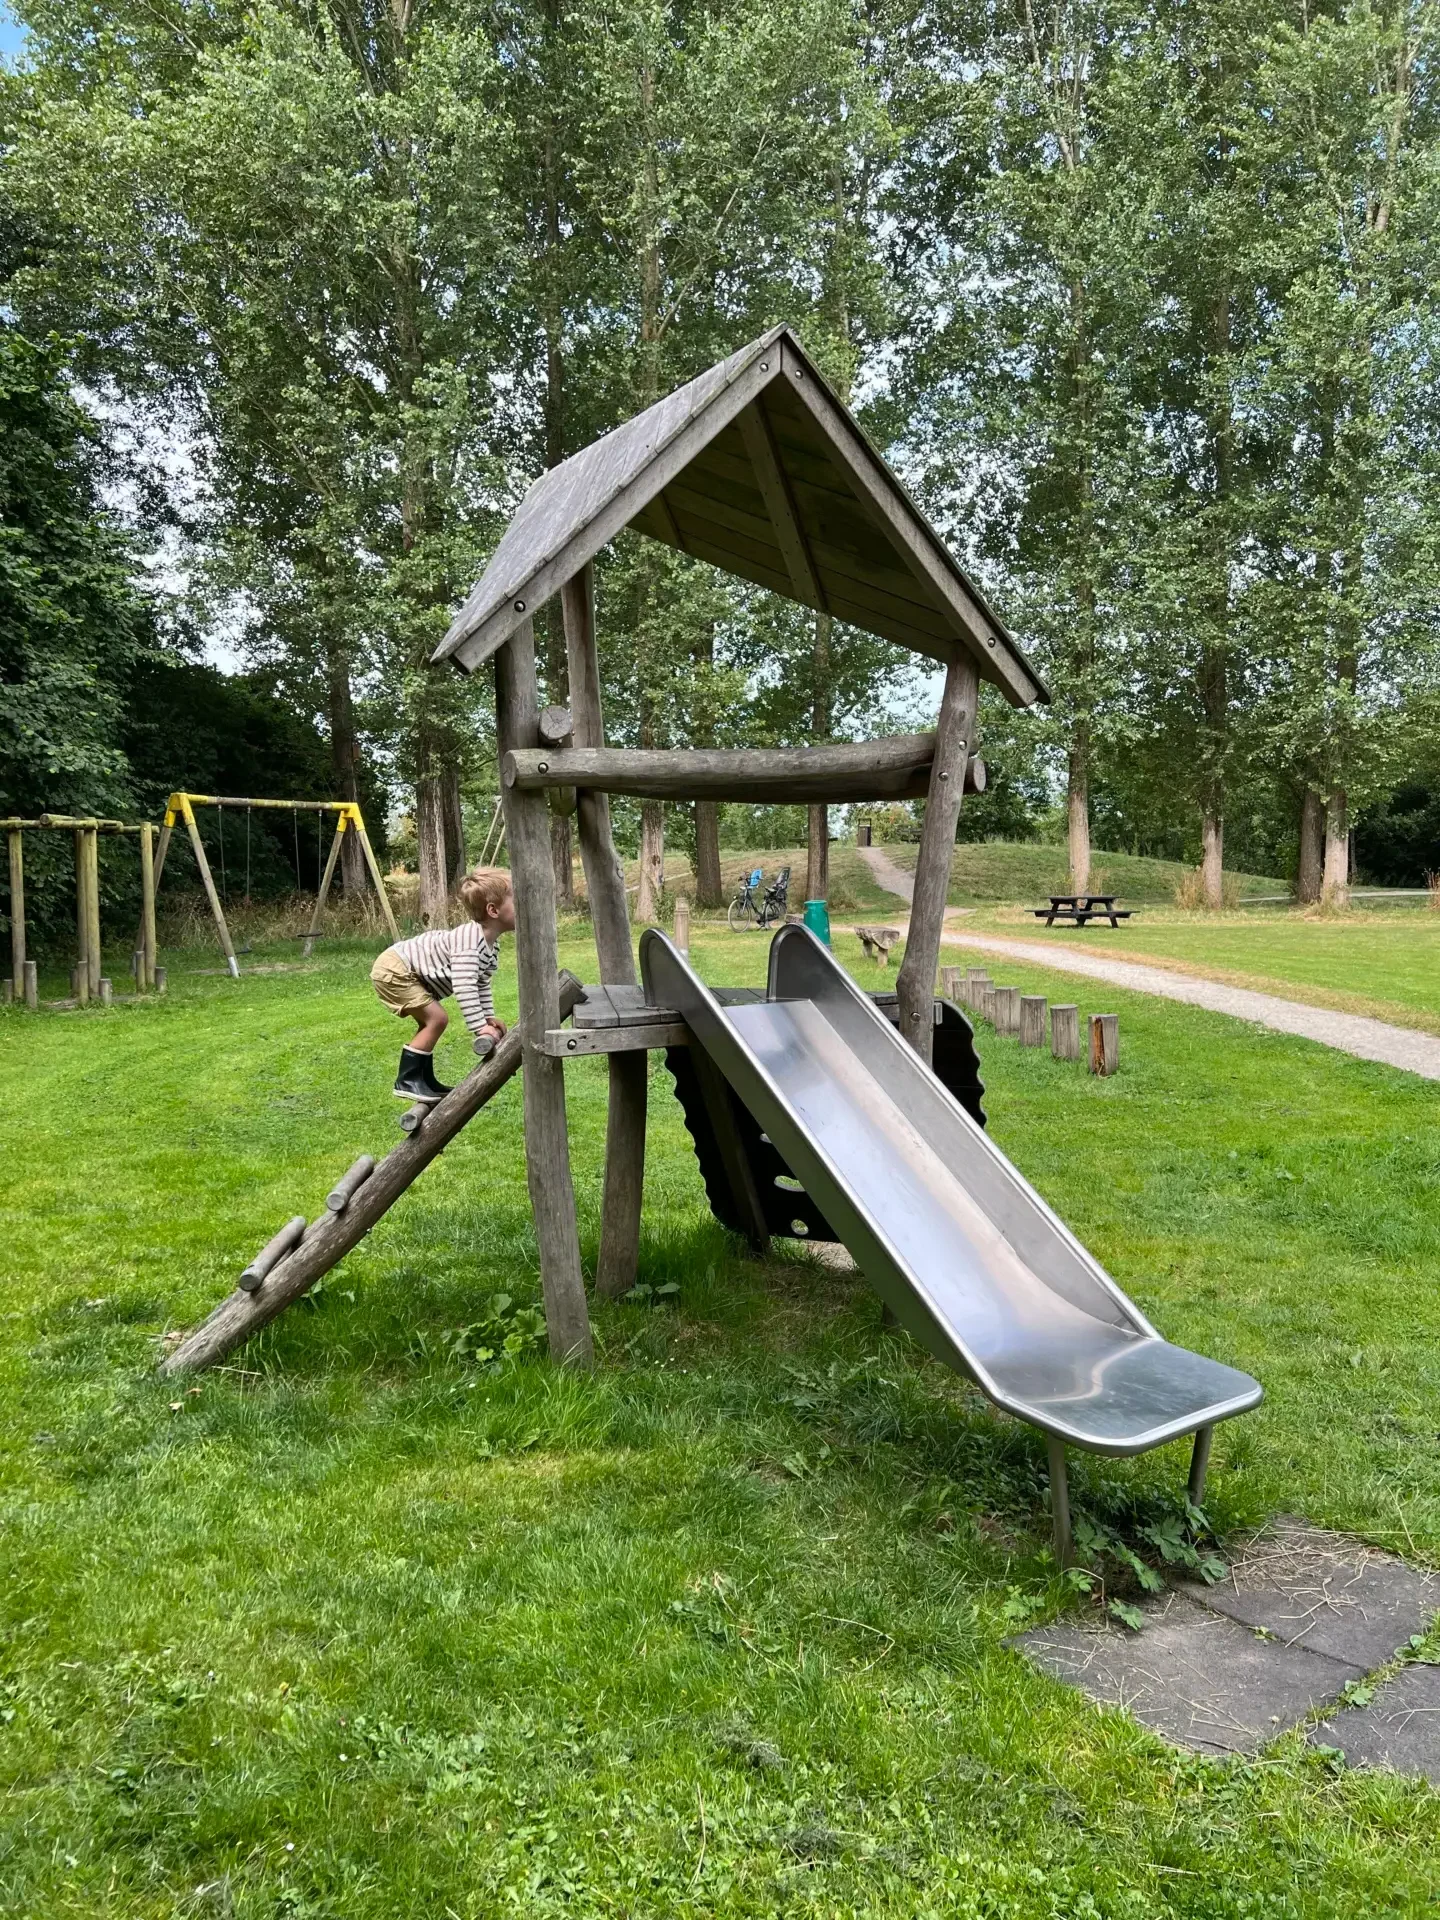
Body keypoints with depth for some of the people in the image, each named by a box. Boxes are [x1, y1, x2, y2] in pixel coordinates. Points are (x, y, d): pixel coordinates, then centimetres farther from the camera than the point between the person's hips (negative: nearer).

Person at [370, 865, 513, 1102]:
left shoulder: (491, 946, 2)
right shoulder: (470, 940, -31)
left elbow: (481, 984, 16)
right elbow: (464, 987, -38)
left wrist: (489, 1016, 8)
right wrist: (480, 1027, -36)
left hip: (408, 970, 11)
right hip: (394, 969, -11)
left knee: (430, 1022, 20)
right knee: (436, 1018, -15)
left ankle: (426, 1082, 30)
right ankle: (406, 1081, -8)